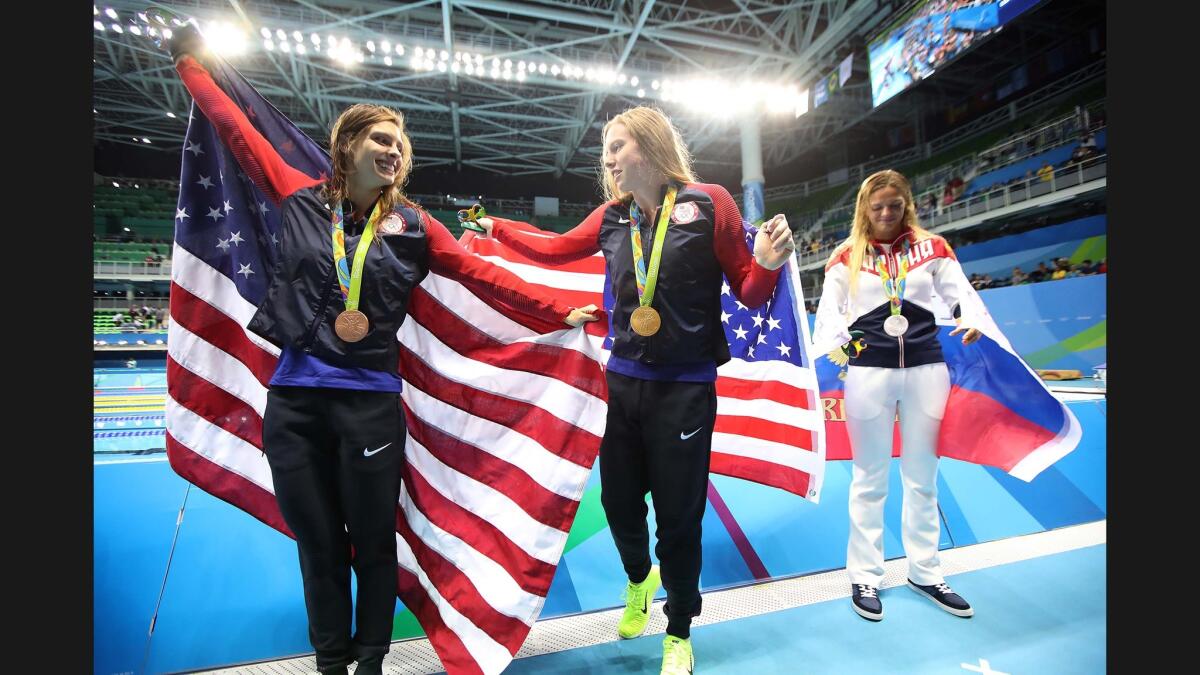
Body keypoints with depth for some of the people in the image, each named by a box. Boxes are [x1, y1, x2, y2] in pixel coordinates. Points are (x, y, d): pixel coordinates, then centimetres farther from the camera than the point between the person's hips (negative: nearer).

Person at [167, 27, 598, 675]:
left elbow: (484, 275, -3)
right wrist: (191, 61, 27)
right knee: (318, 546, 15)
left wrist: (560, 312, -7)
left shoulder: (413, 225, 1)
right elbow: (238, 131, 16)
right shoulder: (301, 198, 5)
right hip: (293, 401, 2)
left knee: (372, 543, 12)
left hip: (370, 403, -1)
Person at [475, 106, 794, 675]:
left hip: (686, 388, -3)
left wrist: (767, 265, -24)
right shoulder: (612, 216, 4)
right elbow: (556, 250, 18)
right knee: (618, 499, 15)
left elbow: (748, 294, -5)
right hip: (623, 381, 4)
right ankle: (639, 579, 51)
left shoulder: (708, 203, -7)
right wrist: (496, 228, 20)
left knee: (677, 514, 8)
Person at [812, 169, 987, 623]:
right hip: (868, 372, -2)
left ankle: (925, 573, 31)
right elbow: (828, 308, -3)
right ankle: (864, 577, 20)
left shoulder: (931, 247, 9)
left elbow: (961, 292, 5)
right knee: (870, 480, 6)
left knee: (923, 479, 13)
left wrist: (971, 320, -18)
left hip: (926, 369, 3)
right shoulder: (847, 255, 4)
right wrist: (826, 349, -22)